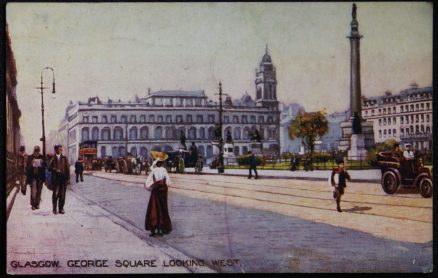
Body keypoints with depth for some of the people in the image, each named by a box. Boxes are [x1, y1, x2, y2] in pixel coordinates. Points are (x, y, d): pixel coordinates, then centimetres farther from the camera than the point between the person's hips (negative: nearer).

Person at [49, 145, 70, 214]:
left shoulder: (64, 158, 10)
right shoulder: (53, 158, 6)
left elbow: (67, 169, 8)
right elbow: (50, 167, 5)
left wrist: (68, 179, 2)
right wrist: (55, 170, -14)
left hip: (63, 178, 2)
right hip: (55, 178, -2)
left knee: (62, 194, 2)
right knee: (55, 193, -4)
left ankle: (61, 208, 9)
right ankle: (54, 208, 5)